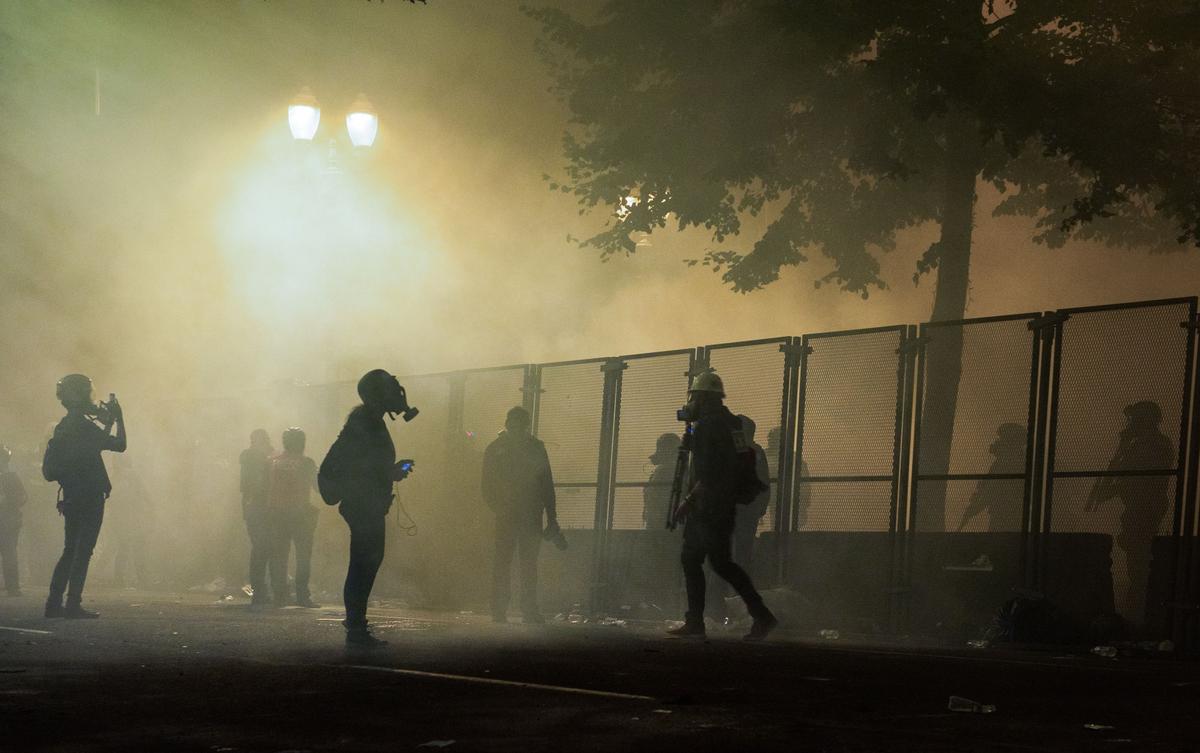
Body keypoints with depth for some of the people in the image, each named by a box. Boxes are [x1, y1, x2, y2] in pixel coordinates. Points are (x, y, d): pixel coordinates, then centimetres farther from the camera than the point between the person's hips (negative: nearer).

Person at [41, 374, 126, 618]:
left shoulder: (64, 426, 15)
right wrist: (118, 418, -3)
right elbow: (119, 445, -14)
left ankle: (54, 603, 12)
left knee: (71, 550, 14)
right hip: (89, 497, -9)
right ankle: (74, 605, -9)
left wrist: (107, 422, 23)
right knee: (83, 551, -7)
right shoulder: (82, 425, -13)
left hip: (71, 497, 9)